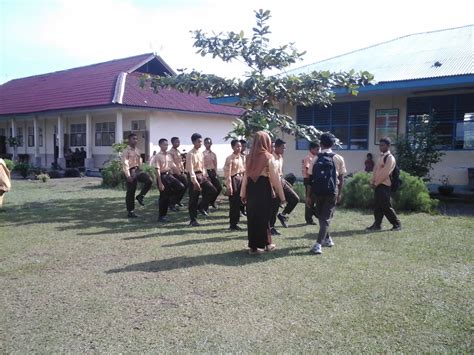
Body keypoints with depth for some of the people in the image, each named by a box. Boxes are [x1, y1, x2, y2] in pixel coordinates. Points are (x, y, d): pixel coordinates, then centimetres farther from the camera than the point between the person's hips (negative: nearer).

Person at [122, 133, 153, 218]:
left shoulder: (137, 150, 12)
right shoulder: (126, 151, -9)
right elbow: (125, 164, -15)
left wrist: (138, 169, 16)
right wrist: (128, 176, -20)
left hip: (137, 170, 6)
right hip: (131, 171, -6)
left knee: (149, 180, -19)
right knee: (130, 192, 1)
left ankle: (140, 196, 1)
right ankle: (130, 212, 12)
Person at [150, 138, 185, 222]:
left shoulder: (169, 155, 10)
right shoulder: (157, 156, -10)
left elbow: (173, 166, 12)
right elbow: (157, 170, -14)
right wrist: (160, 183, -18)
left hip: (169, 175, 6)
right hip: (162, 176, -6)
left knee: (181, 187, -13)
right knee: (164, 197, -1)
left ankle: (169, 197, 11)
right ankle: (161, 216, 12)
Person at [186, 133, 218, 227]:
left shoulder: (201, 153, 10)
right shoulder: (190, 154, -13)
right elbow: (190, 169, -19)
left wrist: (204, 176, 12)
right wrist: (195, 181, -25)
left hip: (202, 176, 7)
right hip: (195, 177, -7)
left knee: (213, 191, -5)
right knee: (193, 199, 1)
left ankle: (202, 206, 13)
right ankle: (193, 220, 12)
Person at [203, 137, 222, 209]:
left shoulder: (213, 154, 9)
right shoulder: (203, 154, -6)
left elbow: (215, 164, 10)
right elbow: (203, 165, -11)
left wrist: (215, 173, 0)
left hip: (213, 172, 5)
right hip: (207, 172, -5)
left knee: (219, 187, 1)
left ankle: (212, 201, 22)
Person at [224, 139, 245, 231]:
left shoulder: (241, 157, 11)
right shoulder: (230, 158, -11)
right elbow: (228, 173, -14)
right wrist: (229, 186, -18)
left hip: (241, 179, 7)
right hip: (234, 179, -7)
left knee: (238, 203, 10)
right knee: (233, 203, -1)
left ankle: (236, 222, 19)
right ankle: (232, 224, 8)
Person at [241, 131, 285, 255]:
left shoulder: (250, 156, 3)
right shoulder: (269, 157, -10)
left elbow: (246, 176, 6)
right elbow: (275, 178, -9)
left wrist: (243, 193, 14)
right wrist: (281, 196, -2)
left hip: (251, 188, 5)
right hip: (264, 188, -5)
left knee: (252, 216, 13)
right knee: (263, 216, 8)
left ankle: (253, 245, 22)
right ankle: (263, 244, 17)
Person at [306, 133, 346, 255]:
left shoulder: (316, 159, 0)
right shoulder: (338, 159, -1)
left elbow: (311, 179, -2)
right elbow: (341, 178, 1)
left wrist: (308, 196, 3)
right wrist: (340, 193, 11)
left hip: (318, 192, 2)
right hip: (332, 192, -2)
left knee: (321, 216, 21)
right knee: (326, 217, 0)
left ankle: (327, 239, 35)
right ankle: (318, 244, -13)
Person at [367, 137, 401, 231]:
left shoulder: (390, 158, -12)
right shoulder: (381, 157, 16)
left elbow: (385, 173, -18)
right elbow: (375, 170, 15)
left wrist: (376, 183, -14)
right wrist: (372, 182, 4)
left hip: (384, 185, -8)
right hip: (378, 185, 8)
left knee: (386, 206, -4)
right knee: (377, 206, 10)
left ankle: (397, 224, 8)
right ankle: (377, 224, 17)